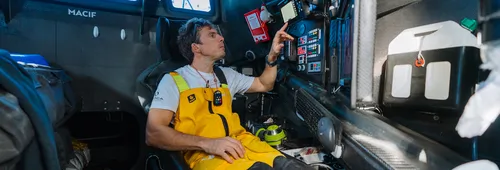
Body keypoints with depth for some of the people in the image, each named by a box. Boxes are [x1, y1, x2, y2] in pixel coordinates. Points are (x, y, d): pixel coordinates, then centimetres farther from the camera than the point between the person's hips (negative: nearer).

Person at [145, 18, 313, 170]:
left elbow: (264, 85, 32)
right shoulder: (173, 80, 3)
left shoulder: (226, 75, 21)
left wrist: (273, 55, 14)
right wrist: (207, 143, -19)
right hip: (203, 153, -5)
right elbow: (153, 134, -7)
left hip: (240, 142, 6)